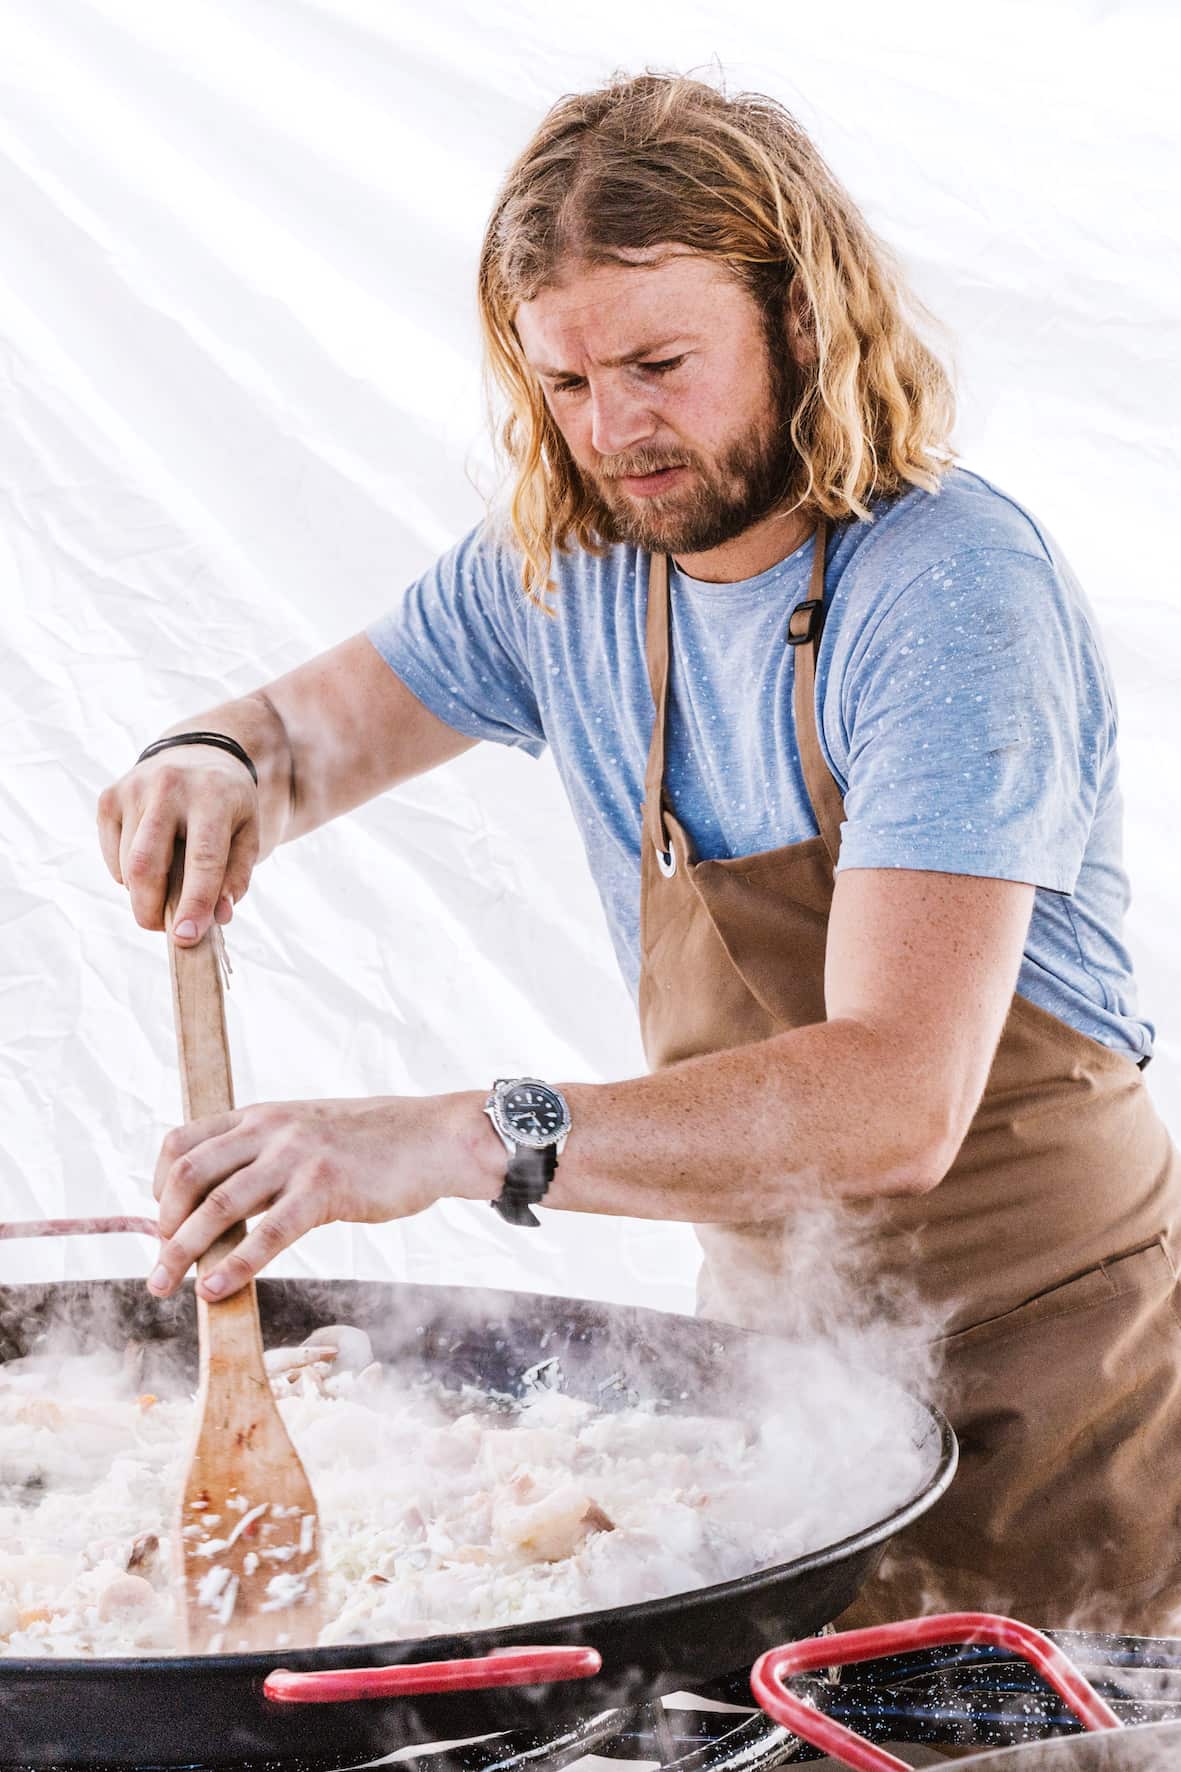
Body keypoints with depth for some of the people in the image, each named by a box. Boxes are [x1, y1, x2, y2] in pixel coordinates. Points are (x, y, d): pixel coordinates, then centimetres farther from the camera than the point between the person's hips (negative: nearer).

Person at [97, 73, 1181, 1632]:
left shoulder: (955, 596, -24)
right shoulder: (563, 566, -2)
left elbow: (897, 1102, -34)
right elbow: (310, 723, 12)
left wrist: (459, 1141, -45)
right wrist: (217, 764, -15)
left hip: (1036, 1338, -5)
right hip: (771, 1321, 6)